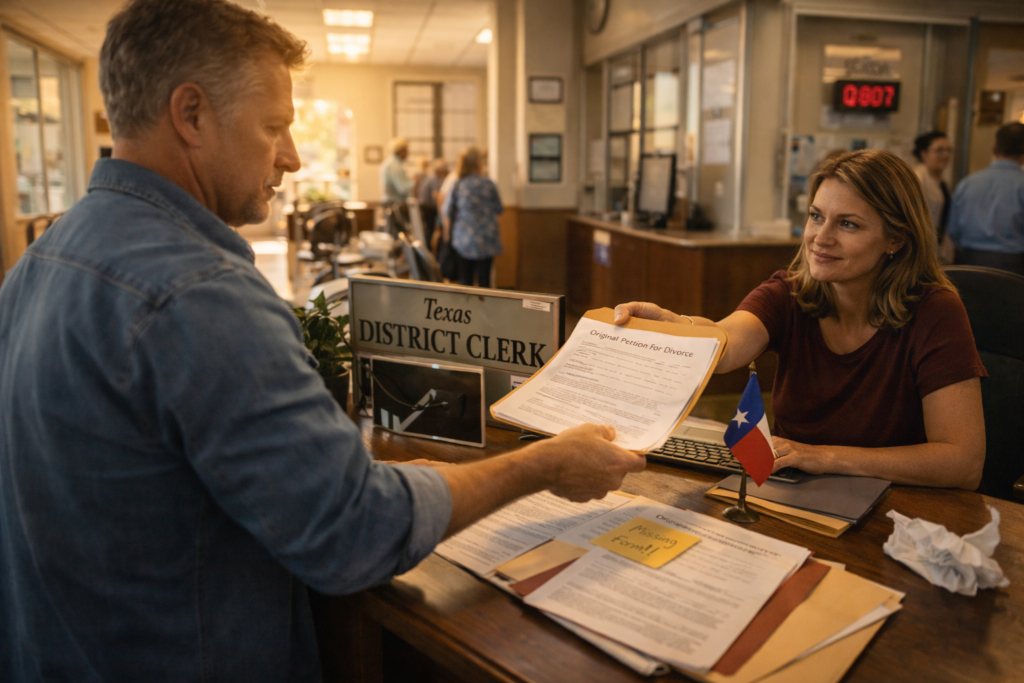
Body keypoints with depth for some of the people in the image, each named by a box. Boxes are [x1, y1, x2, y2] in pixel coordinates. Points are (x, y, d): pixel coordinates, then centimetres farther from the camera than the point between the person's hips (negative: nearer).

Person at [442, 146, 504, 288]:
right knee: (484, 278, 3)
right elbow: (498, 209, 4)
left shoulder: (456, 186, -6)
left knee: (465, 278, 8)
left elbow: (447, 212, 0)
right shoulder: (489, 184, -6)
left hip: (464, 239, 0)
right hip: (486, 239, 0)